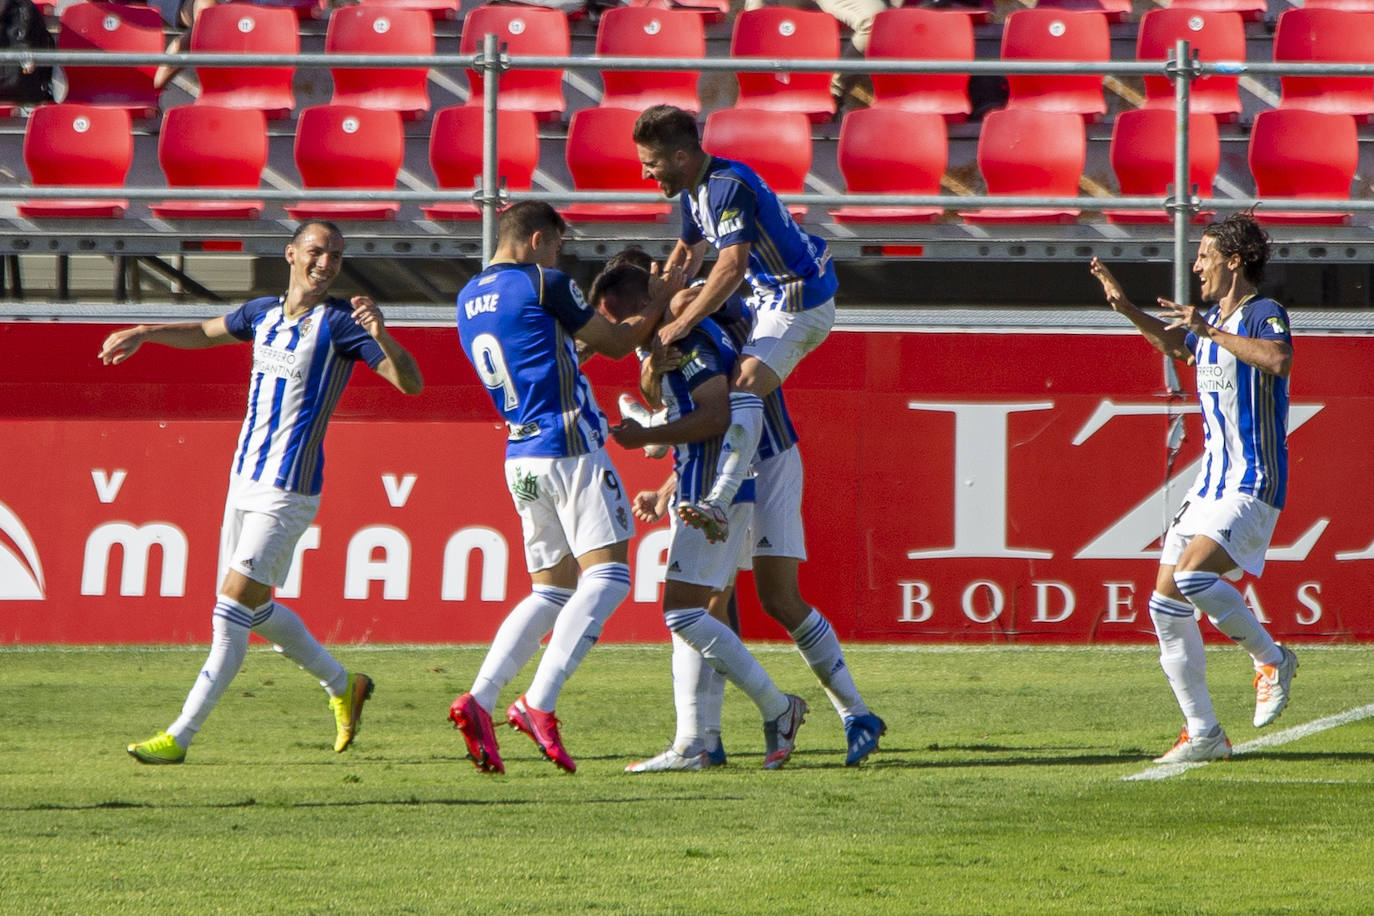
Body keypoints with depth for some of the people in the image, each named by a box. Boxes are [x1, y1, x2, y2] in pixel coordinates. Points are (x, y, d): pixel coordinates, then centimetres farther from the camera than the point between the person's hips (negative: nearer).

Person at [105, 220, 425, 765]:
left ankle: (180, 736, -10)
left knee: (234, 607, -11)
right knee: (254, 609, 15)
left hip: (288, 491, -8)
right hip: (246, 480, 8)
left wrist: (381, 335, -35)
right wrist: (143, 334, 18)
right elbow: (205, 333, 31)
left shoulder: (339, 323, -10)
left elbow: (411, 383, -17)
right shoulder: (264, 313, 11)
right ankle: (342, 687, 33)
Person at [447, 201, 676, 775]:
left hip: (521, 458, 8)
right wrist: (658, 302, 17)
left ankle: (478, 701, -3)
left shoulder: (469, 299, 15)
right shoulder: (544, 284, -8)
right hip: (570, 448, -8)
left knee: (552, 590, 13)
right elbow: (615, 344, 0)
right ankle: (539, 705, -21)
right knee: (607, 576, -8)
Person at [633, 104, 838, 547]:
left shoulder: (729, 187, -24)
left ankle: (717, 504, -46)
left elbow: (733, 265, -35)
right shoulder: (695, 191, 10)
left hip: (800, 302, -12)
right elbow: (688, 251, 28)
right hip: (770, 297, 12)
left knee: (744, 387, -28)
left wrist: (682, 322, -32)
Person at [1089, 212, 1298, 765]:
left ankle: (1272, 660, -6)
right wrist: (1125, 308, 22)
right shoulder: (1208, 323, 14)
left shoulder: (1264, 315, -11)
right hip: (1210, 485, 9)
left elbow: (1278, 361, -33)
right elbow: (1174, 344, 37)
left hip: (1252, 488, -9)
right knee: (1166, 604, 3)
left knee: (1192, 576, -27)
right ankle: (1202, 733, 8)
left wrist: (1210, 330, -30)